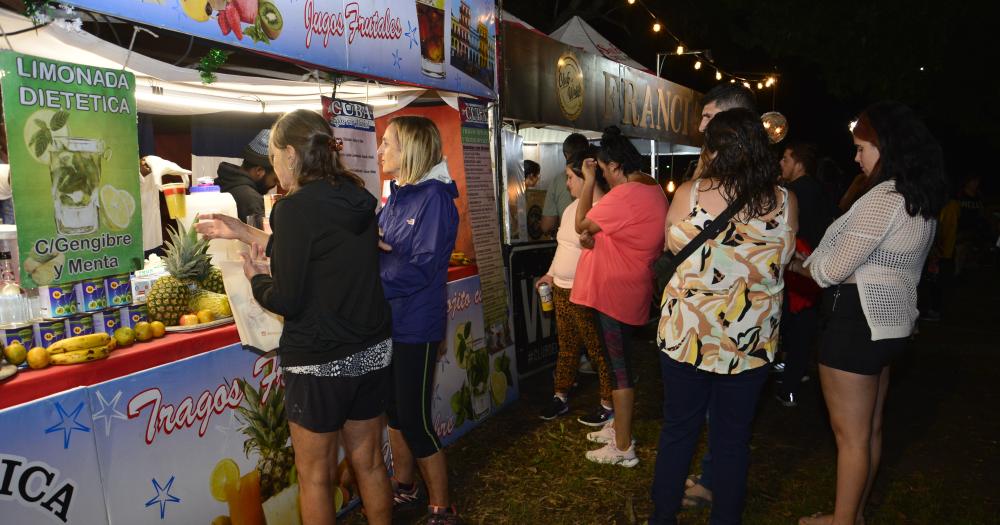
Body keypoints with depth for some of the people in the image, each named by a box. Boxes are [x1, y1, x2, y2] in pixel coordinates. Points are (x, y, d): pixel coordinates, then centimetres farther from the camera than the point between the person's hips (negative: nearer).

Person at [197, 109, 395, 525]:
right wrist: (244, 233, 21)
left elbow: (287, 300, -17)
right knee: (368, 462, 20)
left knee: (315, 476, 12)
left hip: (319, 363, -7)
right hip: (373, 351, 7)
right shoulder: (356, 197, 4)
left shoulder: (296, 208, -18)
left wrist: (256, 278, 4)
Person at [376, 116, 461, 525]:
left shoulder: (434, 198, -16)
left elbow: (421, 268, -22)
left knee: (415, 421, 1)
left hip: (416, 327, -8)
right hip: (388, 322, 8)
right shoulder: (397, 196, 7)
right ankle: (403, 490, 39)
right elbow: (379, 247, 7)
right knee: (395, 410, 20)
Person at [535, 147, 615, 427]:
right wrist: (552, 274, 22)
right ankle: (561, 397, 32)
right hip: (561, 290, 9)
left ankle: (608, 404, 19)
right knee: (566, 347, 19)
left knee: (599, 350, 5)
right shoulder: (573, 207, 12)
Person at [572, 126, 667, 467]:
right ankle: (618, 426, 35)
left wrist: (589, 181, -6)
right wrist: (595, 235, -4)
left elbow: (581, 225, -12)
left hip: (615, 293, -10)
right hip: (628, 289, 10)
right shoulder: (653, 189, 9)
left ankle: (623, 448, 10)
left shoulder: (625, 195, -23)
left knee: (619, 366, -1)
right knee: (619, 362, 20)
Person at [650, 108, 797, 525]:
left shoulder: (689, 193, -11)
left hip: (686, 333, -1)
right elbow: (783, 259, 9)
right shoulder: (785, 202, -5)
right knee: (733, 439, 14)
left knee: (678, 431, 14)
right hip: (751, 341, 1)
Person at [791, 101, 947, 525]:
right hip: (890, 321, 10)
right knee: (870, 429, 20)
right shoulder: (922, 201, 10)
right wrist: (816, 263, 9)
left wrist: (800, 265, 1)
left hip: (857, 320, -10)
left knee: (850, 434, 4)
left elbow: (833, 270, -19)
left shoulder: (883, 198, -20)